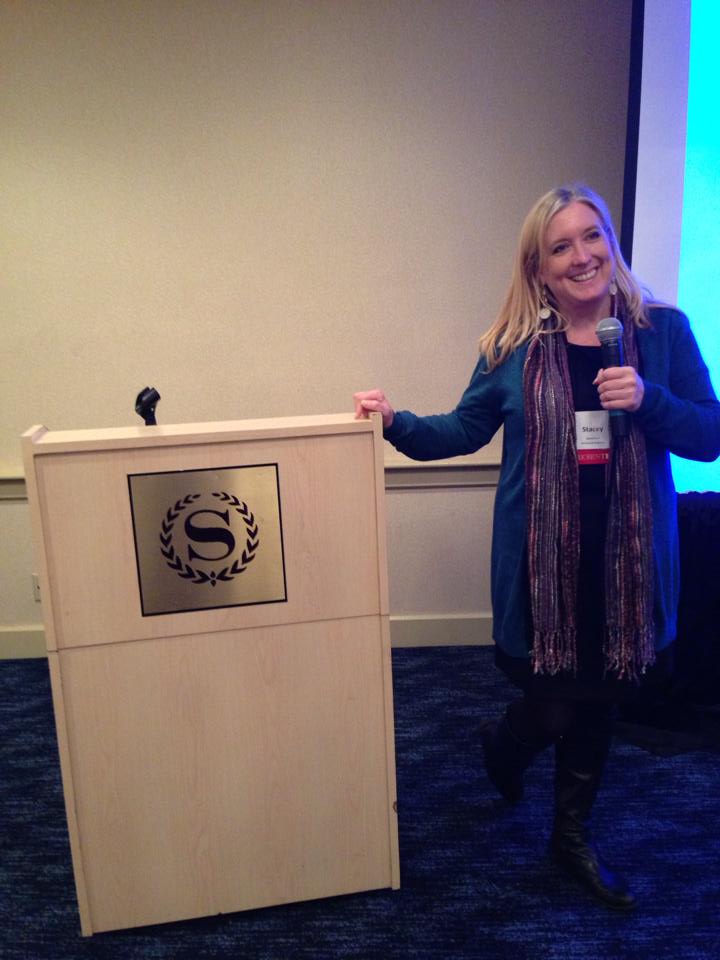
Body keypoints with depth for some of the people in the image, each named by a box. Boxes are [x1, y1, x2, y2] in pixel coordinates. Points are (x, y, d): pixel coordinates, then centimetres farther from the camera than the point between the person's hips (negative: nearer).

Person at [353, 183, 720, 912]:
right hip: (541, 558, -1)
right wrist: (395, 423, -9)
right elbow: (464, 430, 6)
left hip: (628, 556, 2)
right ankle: (505, 741, 44)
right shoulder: (513, 347, -1)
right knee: (555, 702, 4)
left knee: (599, 696, 15)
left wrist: (648, 400, -19)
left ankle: (573, 837, 39)